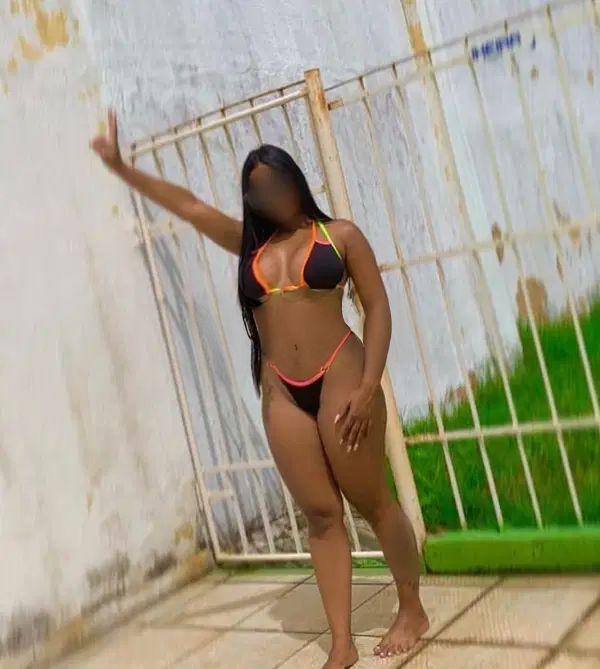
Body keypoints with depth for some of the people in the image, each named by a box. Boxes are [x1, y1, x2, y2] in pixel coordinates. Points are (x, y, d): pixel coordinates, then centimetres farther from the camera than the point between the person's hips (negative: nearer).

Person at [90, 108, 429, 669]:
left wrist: (369, 386, -12)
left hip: (340, 377, -4)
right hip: (281, 393, 4)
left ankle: (412, 611, 24)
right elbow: (187, 205, 13)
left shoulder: (339, 235, 3)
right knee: (320, 514, 5)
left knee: (371, 501, 5)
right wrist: (120, 167, 10)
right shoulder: (251, 245, 14)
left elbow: (377, 308, -2)